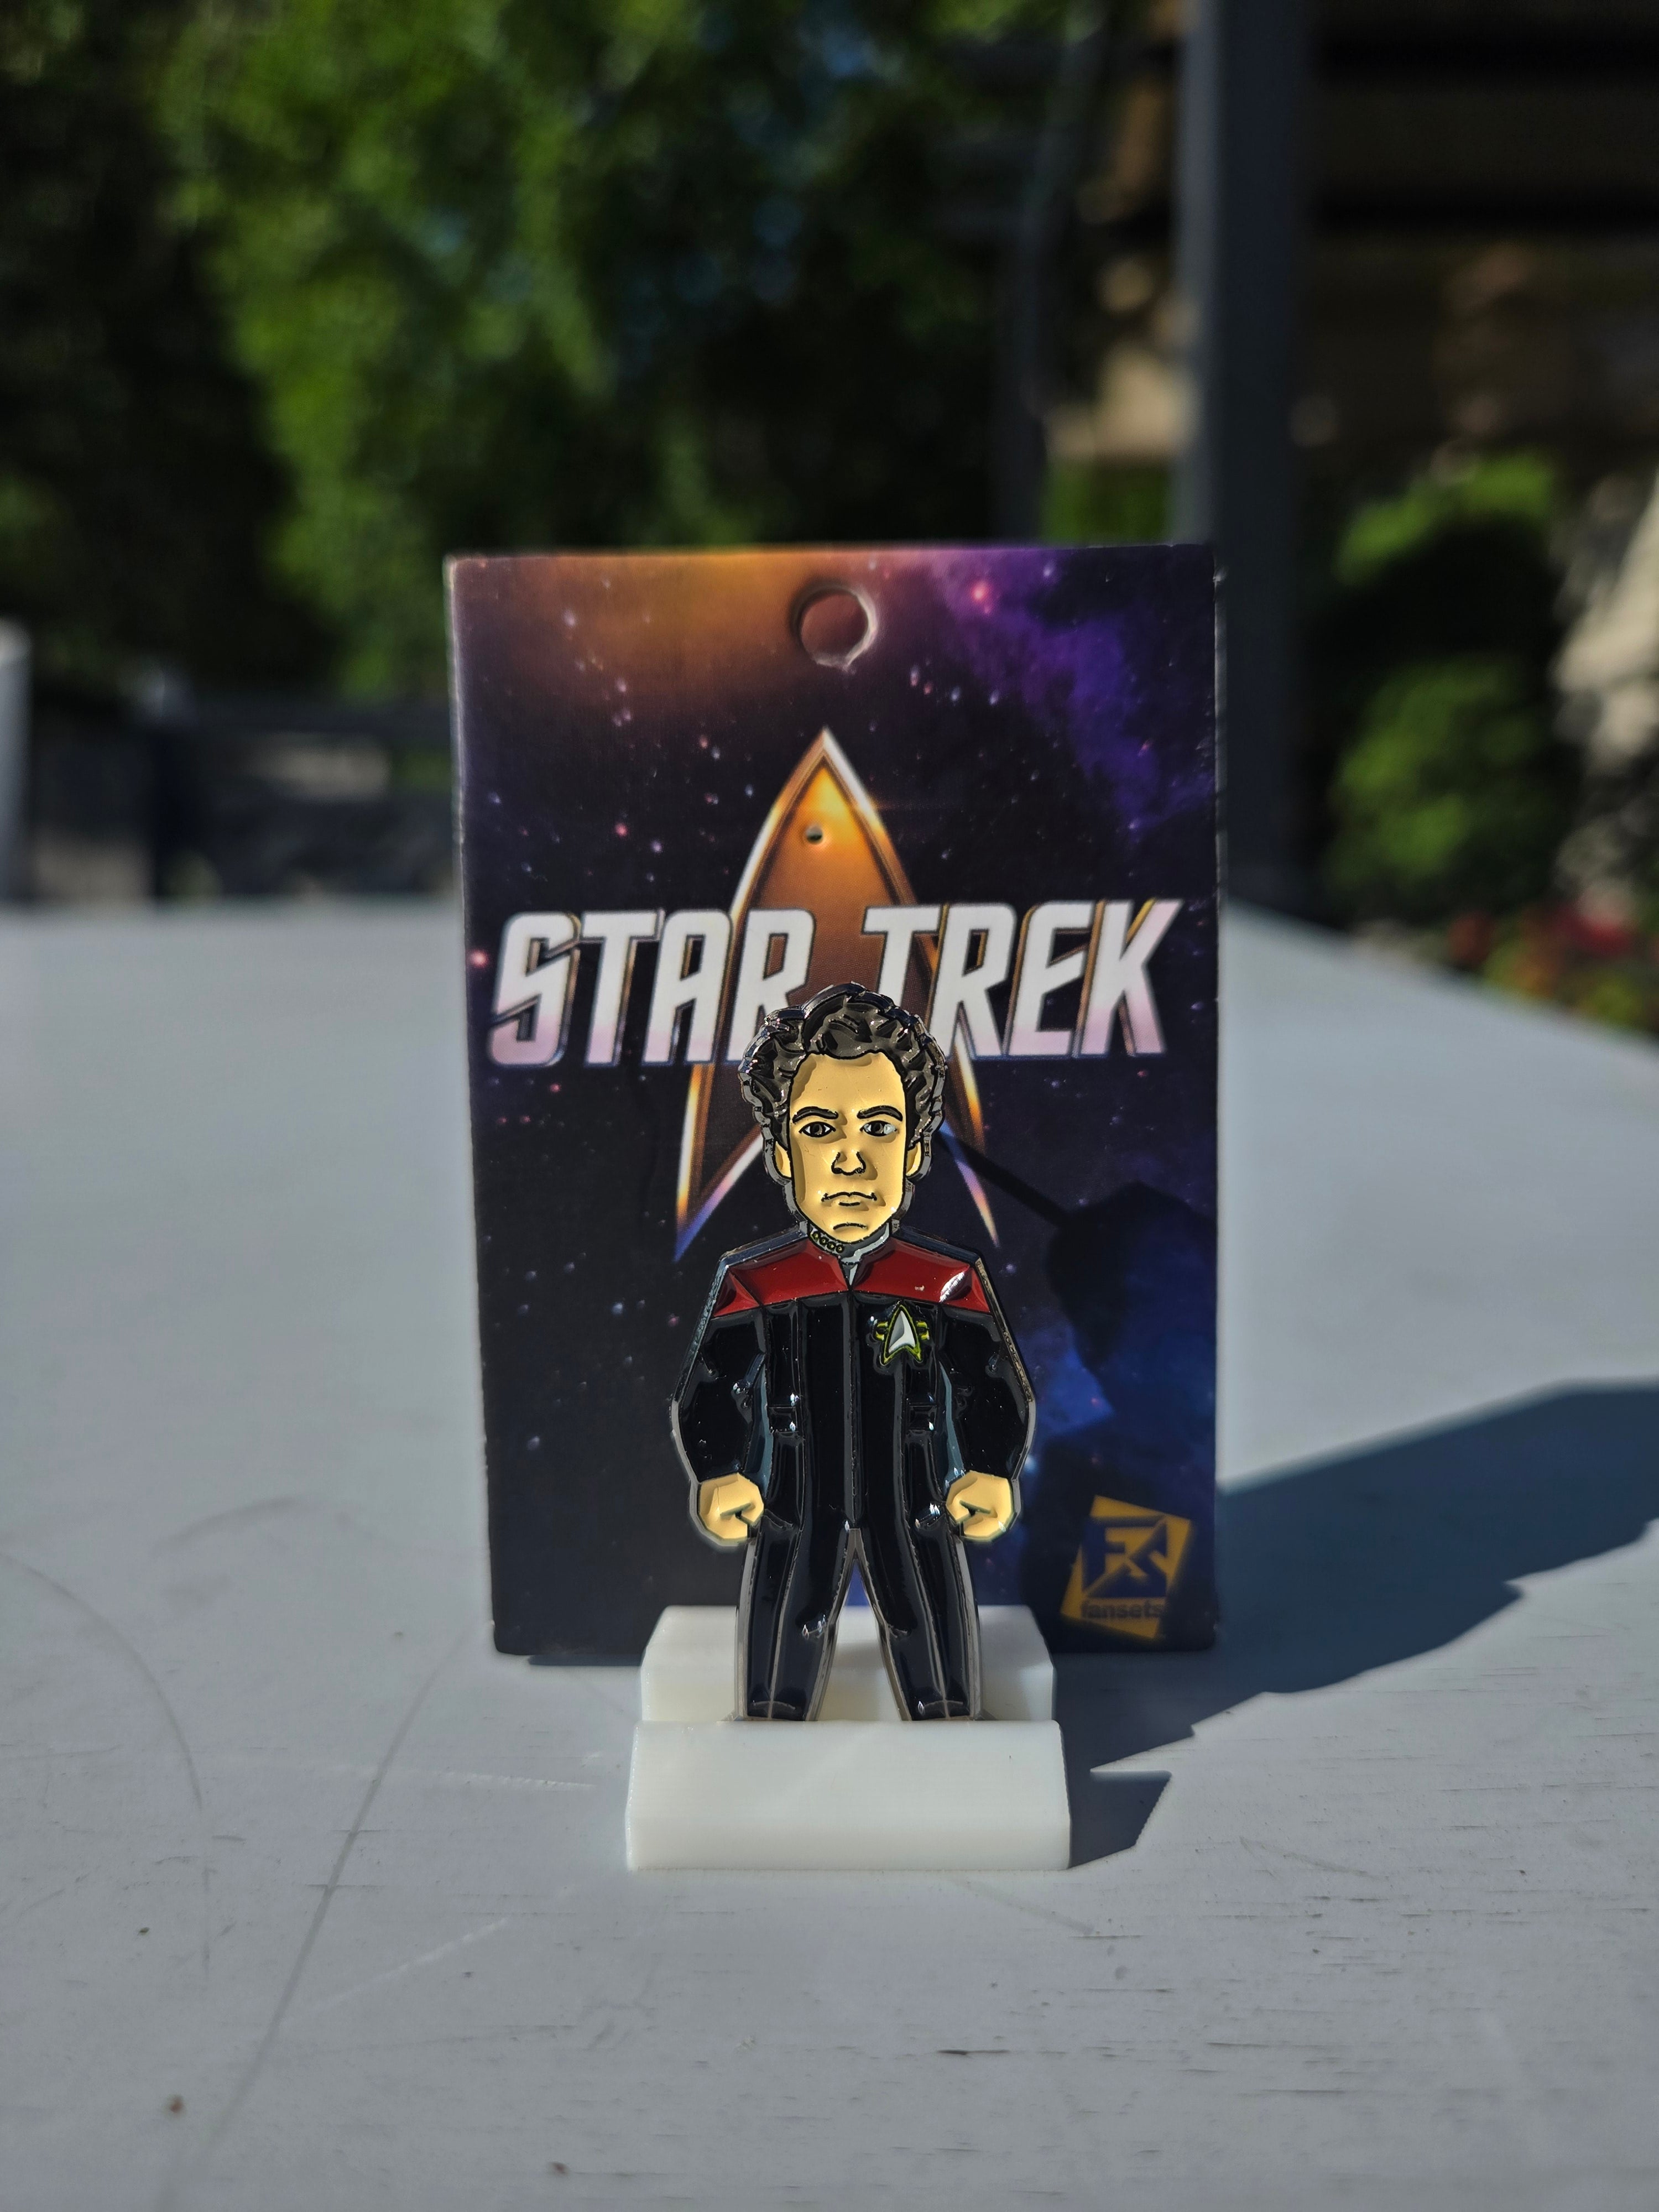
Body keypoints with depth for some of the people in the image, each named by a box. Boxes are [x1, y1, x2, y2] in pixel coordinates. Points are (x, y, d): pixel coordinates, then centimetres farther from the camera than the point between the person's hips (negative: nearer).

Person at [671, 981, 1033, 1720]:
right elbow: (707, 1397, 3)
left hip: (914, 1515, 0)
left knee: (942, 1703, 7)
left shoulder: (950, 1284, -4)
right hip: (795, 1519, 0)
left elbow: (999, 1396, 3)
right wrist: (720, 1479, -13)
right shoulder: (752, 1285, -3)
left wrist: (989, 1476, -15)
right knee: (775, 1702, 9)